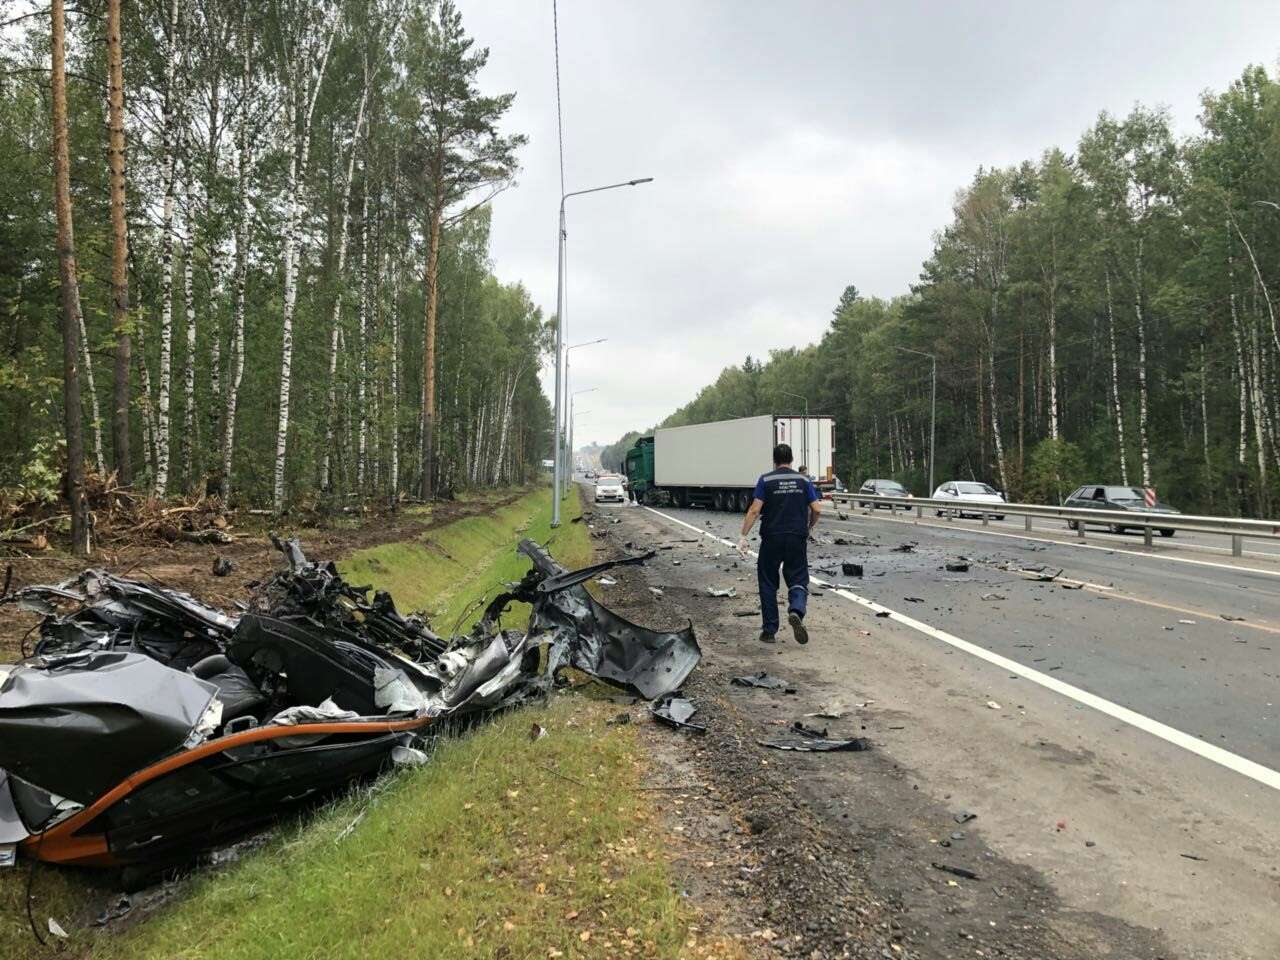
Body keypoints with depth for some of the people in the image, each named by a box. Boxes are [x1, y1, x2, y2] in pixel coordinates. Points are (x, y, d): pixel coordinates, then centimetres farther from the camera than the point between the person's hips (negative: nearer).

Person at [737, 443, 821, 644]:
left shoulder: (766, 480, -2)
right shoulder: (803, 480, 5)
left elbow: (754, 510, -10)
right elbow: (817, 509, 1)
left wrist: (743, 536, -8)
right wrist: (808, 527, 19)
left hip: (771, 539, -1)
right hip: (797, 539, 1)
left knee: (768, 584, 10)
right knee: (798, 581, 8)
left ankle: (769, 631, 11)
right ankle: (796, 611, -23)